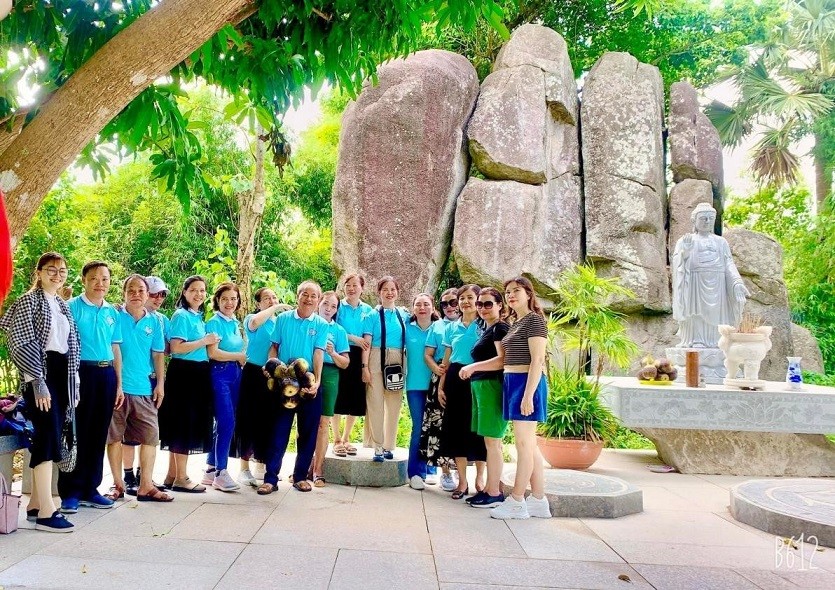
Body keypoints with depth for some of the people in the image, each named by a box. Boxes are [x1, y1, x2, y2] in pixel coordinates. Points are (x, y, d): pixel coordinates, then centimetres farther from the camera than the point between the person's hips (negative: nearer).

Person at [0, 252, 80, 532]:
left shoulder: (63, 305, 17)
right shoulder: (29, 300, -4)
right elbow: (23, 344, -12)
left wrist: (74, 383, 14)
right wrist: (38, 382, -18)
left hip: (62, 375, 7)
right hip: (41, 375, -7)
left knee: (48, 438, 8)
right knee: (49, 438, -13)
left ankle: (35, 503, 16)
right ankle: (46, 512, -12)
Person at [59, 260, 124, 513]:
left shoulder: (113, 313, 13)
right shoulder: (72, 307, -2)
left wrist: (119, 384, 15)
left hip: (107, 374, 5)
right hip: (82, 372, -5)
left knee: (99, 434, 10)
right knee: (77, 433, -2)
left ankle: (90, 489, 19)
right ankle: (70, 492, 6)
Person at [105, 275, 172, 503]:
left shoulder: (154, 322, 9)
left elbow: (158, 354, 12)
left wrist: (160, 384, 8)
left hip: (145, 389, 3)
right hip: (118, 387, -3)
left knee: (150, 436, 2)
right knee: (115, 436, 5)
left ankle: (146, 486, 10)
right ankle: (118, 483, 18)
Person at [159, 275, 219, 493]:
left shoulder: (199, 317, 16)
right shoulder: (181, 316, -10)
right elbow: (176, 347, -21)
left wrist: (209, 343, 6)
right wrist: (205, 341, -15)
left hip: (198, 375, 9)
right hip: (183, 374, -9)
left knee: (191, 424, 12)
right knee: (185, 424, -5)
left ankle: (172, 475, 20)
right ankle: (181, 477, 2)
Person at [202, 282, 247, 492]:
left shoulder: (236, 323, 16)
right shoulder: (214, 322, -7)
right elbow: (213, 353, -16)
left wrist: (242, 359, 0)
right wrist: (239, 356, -6)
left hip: (235, 374, 7)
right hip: (219, 374, -7)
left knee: (223, 423, 9)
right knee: (226, 422, -10)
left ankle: (210, 470, 18)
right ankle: (221, 473, -3)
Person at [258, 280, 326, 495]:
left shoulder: (321, 325, 2)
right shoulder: (283, 319, 5)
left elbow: (318, 354, -6)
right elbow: (274, 347, 7)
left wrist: (317, 381, -18)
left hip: (309, 385, 0)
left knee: (308, 433, 7)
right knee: (279, 431, 0)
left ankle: (300, 476, 19)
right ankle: (270, 479, 3)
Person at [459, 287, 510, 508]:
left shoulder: (500, 328, -8)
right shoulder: (487, 330, 21)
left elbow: (502, 360, -20)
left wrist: (474, 366, -23)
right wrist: (474, 369, 11)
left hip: (492, 387, -9)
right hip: (481, 387, 9)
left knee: (492, 442, -7)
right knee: (490, 442, 11)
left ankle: (495, 493, -2)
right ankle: (490, 488, 16)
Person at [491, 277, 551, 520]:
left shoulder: (534, 320, -9)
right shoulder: (515, 322, 17)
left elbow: (537, 360, -16)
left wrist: (528, 395, -21)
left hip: (527, 383, -9)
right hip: (512, 383, 10)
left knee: (524, 444, -5)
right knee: (529, 444, 10)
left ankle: (516, 502, -1)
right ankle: (538, 500, 16)